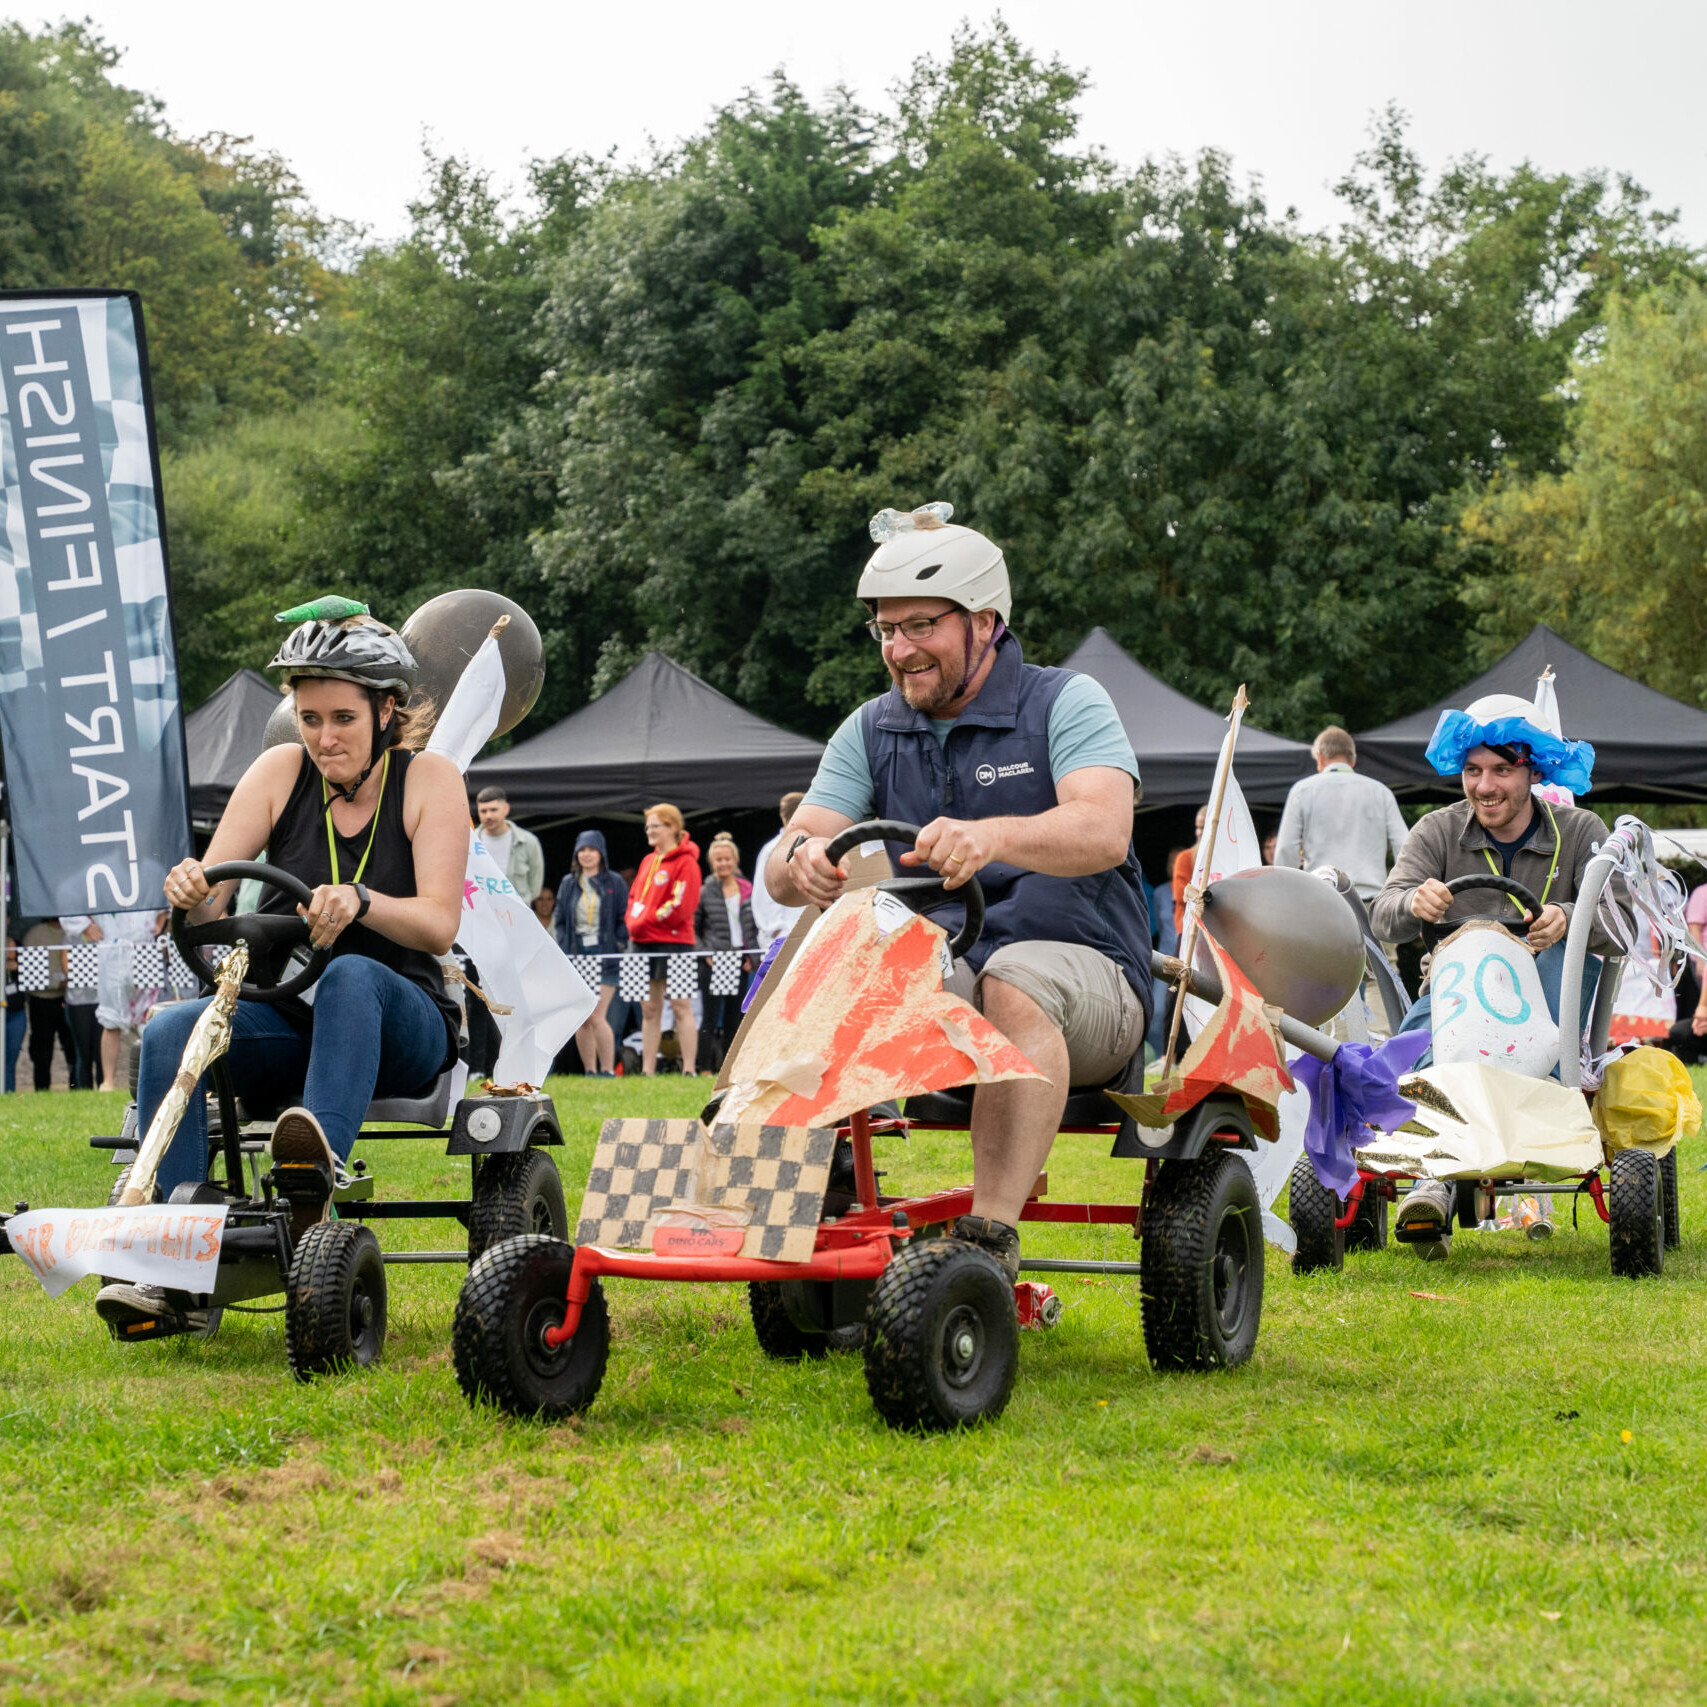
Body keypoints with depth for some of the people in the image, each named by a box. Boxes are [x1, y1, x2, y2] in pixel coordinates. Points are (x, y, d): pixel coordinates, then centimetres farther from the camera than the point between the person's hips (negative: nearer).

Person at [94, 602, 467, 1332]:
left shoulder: (428, 779, -2)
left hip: (399, 1026, -3)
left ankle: (320, 1171, -57)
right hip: (283, 1020, 3)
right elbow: (207, 905, -1)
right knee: (170, 1032, -27)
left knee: (352, 976, -38)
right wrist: (190, 889, -26)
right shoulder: (282, 772, 5)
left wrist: (359, 901, -34)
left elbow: (440, 923, -14)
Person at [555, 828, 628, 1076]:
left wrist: (619, 945, -7)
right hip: (576, 957, 4)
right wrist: (562, 951, 3)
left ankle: (608, 1069, -6)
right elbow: (560, 921, 15)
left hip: (604, 956, -4)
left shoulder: (615, 883, 5)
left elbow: (624, 919, 5)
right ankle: (589, 1071, 9)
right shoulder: (568, 884, 14)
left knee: (597, 1017, -13)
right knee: (581, 1020, 3)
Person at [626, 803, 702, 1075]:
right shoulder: (648, 861, 16)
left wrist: (647, 920, -12)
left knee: (680, 1006, -5)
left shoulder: (685, 862, -8)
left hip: (673, 940, -8)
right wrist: (633, 922, 0)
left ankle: (688, 1070, -4)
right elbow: (635, 896, 19)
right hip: (644, 942, 8)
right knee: (649, 1009, 8)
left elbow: (681, 907, -15)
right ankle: (647, 1070, 10)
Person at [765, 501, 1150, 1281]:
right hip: (932, 972, 4)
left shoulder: (1065, 704, -2)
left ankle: (991, 1232, -44)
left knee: (1015, 982, -38)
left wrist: (991, 836, -43)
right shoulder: (871, 732, 11)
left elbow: (1103, 832, -22)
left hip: (1078, 968, -4)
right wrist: (805, 859, -26)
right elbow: (782, 869, 1)